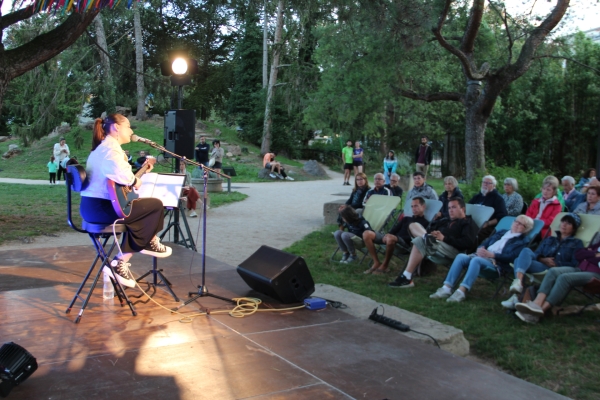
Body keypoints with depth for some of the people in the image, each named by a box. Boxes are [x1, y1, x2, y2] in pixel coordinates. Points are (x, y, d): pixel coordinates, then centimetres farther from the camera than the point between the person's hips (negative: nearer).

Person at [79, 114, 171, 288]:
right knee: (156, 205, -2)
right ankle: (150, 243, 18)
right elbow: (117, 173, -33)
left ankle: (120, 262, 17)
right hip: (101, 207, -11)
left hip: (90, 207, 11)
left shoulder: (101, 147, 22)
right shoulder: (111, 147, -13)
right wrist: (134, 181, -15)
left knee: (139, 213, 25)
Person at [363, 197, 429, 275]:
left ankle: (384, 266, -20)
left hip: (406, 244, -7)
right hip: (394, 239, 7)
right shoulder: (406, 219, 31)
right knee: (367, 234, -12)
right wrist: (387, 236, -3)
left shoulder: (425, 223, 9)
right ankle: (376, 263, -11)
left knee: (390, 238, -41)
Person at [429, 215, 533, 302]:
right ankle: (446, 288, -31)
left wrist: (491, 254, -16)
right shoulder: (502, 232, 31)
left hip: (496, 265, -6)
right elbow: (486, 242, 22)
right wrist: (480, 249, -1)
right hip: (482, 256, 6)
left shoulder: (522, 241, 10)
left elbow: (510, 257, -6)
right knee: (461, 257, -23)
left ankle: (461, 291, -46)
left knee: (476, 260, -36)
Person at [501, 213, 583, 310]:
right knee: (526, 250, -28)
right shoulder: (549, 240, 34)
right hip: (540, 265, 5)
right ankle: (518, 282, -46)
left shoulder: (577, 243, 20)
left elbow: (575, 264, 4)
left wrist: (556, 264, -7)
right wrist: (543, 260, -1)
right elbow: (535, 254, 20)